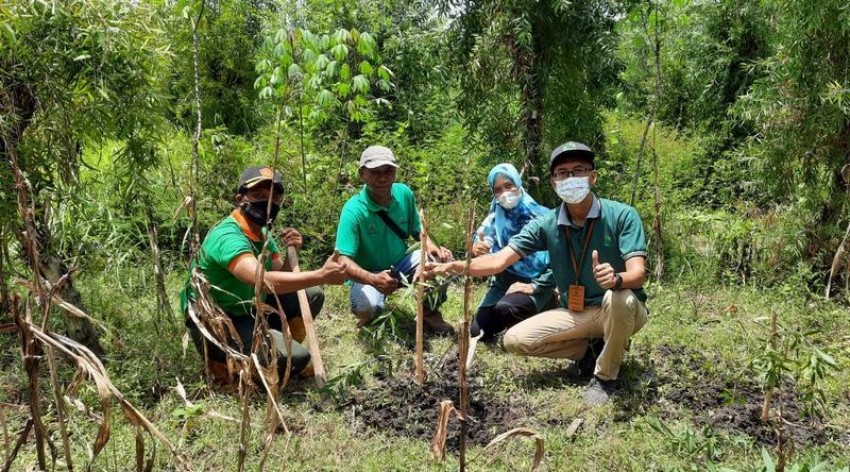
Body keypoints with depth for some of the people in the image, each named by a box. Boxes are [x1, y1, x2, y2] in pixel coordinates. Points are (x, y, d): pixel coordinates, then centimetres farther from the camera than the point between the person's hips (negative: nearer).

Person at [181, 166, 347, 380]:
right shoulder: (228, 236, -25)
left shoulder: (261, 233, 6)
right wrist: (322, 275, -40)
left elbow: (281, 278, 7)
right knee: (296, 358, -23)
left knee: (311, 294, 4)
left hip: (248, 311, 9)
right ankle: (226, 363, -2)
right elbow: (263, 281, -41)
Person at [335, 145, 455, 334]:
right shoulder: (353, 210, -25)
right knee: (367, 307, -36)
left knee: (442, 259, -19)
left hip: (401, 263, 5)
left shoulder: (404, 193, -10)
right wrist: (373, 279, -48)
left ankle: (430, 312, 7)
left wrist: (431, 246, -18)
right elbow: (343, 260, -31)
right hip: (369, 274, -4)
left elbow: (417, 230, 5)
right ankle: (370, 319, 6)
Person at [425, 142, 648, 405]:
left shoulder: (621, 215, -17)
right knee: (515, 339, -10)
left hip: (622, 311, -3)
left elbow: (638, 273, -27)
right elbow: (499, 261, -15)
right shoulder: (547, 225, -8)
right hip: (576, 313, 4)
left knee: (620, 299, -38)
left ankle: (605, 377, -12)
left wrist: (616, 279, -52)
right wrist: (455, 267, -33)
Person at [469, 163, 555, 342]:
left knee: (504, 308, -34)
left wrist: (535, 286, -18)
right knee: (476, 332, -6)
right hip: (502, 283, 5)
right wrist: (476, 249, -24)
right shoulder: (493, 219, 4)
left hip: (533, 285, -5)